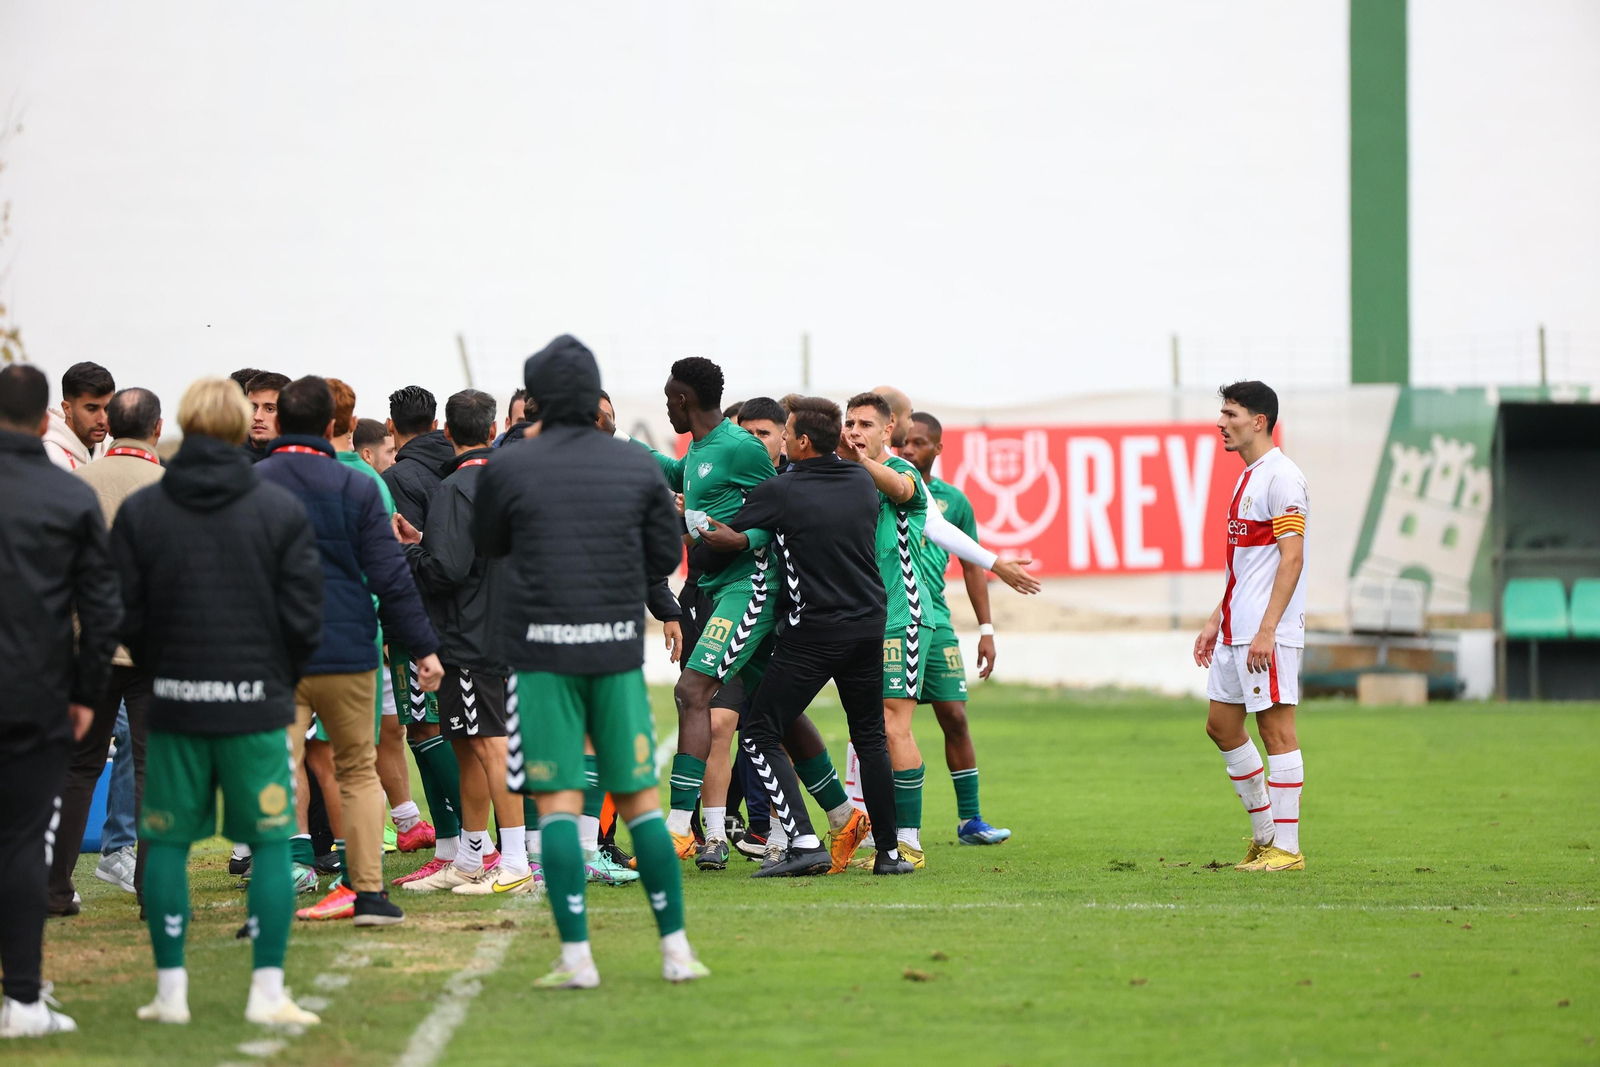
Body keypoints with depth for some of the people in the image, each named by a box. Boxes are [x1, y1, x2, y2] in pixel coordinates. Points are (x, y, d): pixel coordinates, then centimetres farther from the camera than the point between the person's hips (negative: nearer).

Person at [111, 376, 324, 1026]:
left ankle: (170, 990, 8)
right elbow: (304, 617, -3)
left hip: (173, 704, 1)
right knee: (271, 844, 4)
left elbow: (124, 616, 0)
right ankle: (268, 991, -1)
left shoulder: (139, 511, 0)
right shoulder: (282, 511, -3)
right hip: (257, 706, -1)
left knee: (167, 844, 9)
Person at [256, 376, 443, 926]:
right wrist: (424, 647, 3)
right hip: (347, 653, 0)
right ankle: (368, 893, 12)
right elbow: (390, 575, -2)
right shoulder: (356, 489, -1)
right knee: (359, 771, 14)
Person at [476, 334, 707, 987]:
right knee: (640, 798, 8)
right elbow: (666, 555, 10)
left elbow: (490, 545, 13)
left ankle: (576, 957, -7)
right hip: (618, 649, 2)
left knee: (558, 802, -2)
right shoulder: (637, 466, 4)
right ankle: (676, 950, 7)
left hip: (540, 647, -2)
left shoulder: (508, 468, -4)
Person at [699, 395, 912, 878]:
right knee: (870, 735, 18)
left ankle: (804, 842, -13)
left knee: (760, 734, 1)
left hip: (812, 633, -6)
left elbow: (725, 538, -6)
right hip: (870, 625, 6)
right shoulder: (863, 481, 5)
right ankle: (889, 851, 15)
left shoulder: (781, 492, -12)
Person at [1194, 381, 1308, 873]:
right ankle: (1264, 832, 21)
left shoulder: (1281, 477, -12)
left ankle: (1287, 847, -4)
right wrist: (1216, 620, 23)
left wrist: (1267, 629, -23)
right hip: (1235, 629, 10)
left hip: (1268, 631, -10)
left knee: (1276, 728, -7)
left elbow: (1291, 558, -19)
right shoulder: (1248, 478, 18)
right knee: (1222, 724, 12)